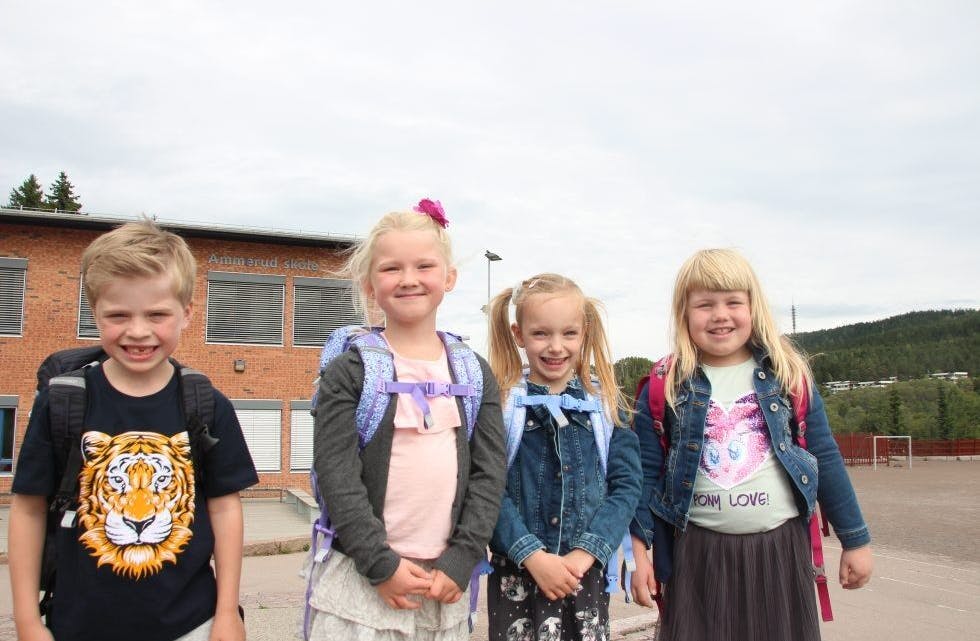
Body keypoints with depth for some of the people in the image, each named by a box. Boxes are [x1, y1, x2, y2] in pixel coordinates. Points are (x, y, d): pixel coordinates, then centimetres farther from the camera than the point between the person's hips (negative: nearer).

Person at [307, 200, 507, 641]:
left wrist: (460, 561, -6)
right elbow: (337, 477, -10)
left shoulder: (475, 373, 5)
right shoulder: (348, 372, -4)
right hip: (361, 578, -2)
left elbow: (489, 473, 2)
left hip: (446, 580, 3)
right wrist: (382, 565, -13)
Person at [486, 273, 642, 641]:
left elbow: (626, 484, -1)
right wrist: (532, 555, -16)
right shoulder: (499, 403, -4)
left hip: (587, 571, 2)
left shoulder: (605, 402, 3)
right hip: (517, 572, -2)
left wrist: (585, 553, -11)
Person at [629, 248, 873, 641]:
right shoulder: (664, 388, -3)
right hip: (698, 554, -1)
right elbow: (645, 475, -1)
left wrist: (855, 540, 10)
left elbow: (825, 459, 6)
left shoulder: (789, 376, 1)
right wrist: (638, 551, -5)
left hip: (781, 548, 2)